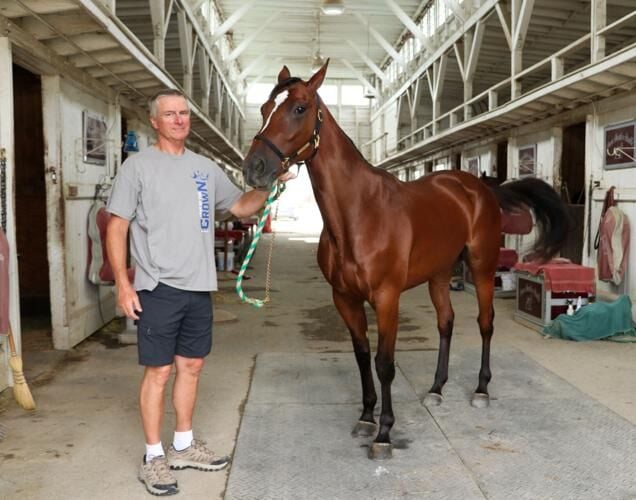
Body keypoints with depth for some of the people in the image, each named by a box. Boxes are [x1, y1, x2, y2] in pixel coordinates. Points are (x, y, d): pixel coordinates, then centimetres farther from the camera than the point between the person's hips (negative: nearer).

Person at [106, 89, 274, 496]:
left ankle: (184, 445, 29)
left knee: (191, 366, 13)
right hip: (159, 289, -5)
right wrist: (123, 284, -13)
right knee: (159, 371, 0)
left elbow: (240, 206, 20)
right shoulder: (139, 166, -4)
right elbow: (116, 227, -6)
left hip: (199, 287, 5)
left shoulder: (206, 168, 10)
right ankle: (154, 456, 15)